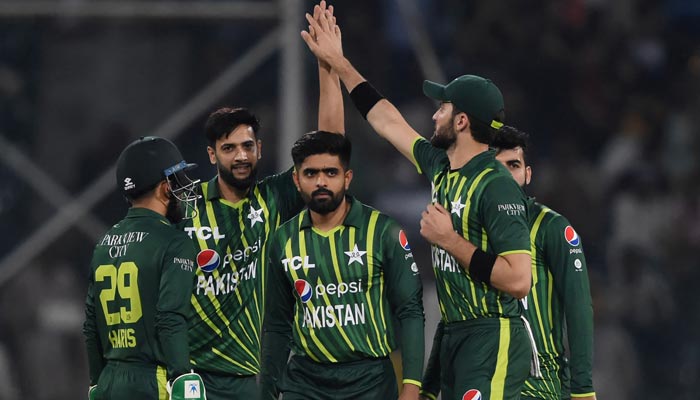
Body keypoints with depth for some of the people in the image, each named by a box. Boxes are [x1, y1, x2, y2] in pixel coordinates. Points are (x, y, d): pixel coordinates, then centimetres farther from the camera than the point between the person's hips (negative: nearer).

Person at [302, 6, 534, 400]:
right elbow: (388, 120, 27)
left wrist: (450, 241, -17)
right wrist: (338, 63, 33)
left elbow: (519, 280, -22)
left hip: (492, 340, -9)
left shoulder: (497, 187, -15)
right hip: (455, 337, 9)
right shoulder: (442, 168, 11)